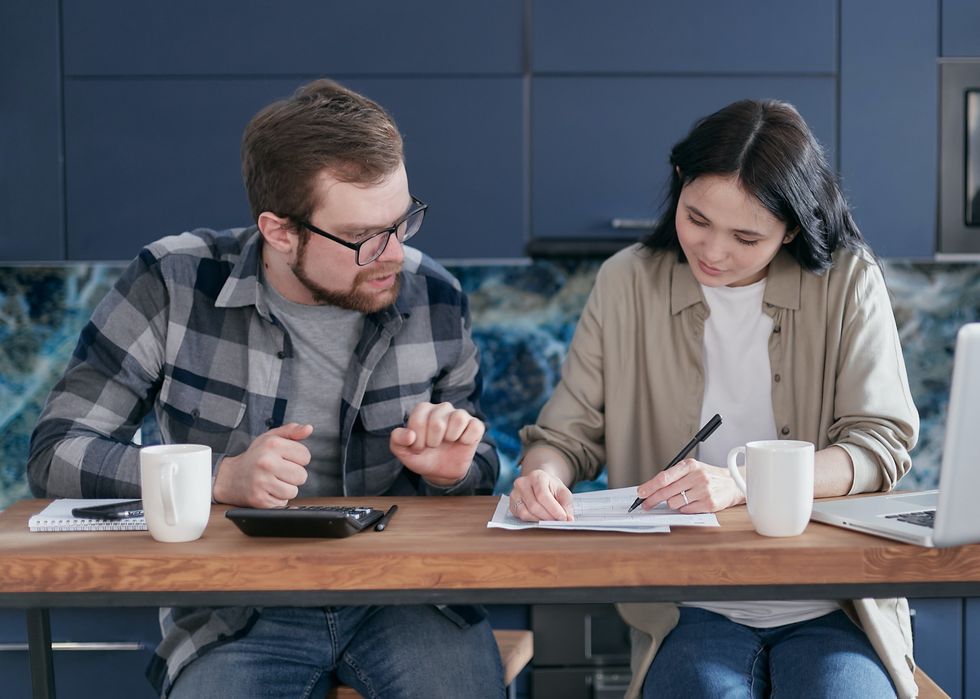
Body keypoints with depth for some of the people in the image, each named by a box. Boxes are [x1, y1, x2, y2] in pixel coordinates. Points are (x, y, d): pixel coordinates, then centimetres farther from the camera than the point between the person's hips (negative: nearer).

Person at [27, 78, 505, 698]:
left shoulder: (433, 298, 2)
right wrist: (222, 478, -21)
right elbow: (57, 453, -8)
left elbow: (479, 469, 16)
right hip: (234, 614, -1)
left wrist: (454, 470, -9)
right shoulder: (175, 283, -6)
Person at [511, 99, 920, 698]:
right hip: (690, 608, 0)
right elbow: (567, 435, 7)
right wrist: (542, 473, -18)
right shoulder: (628, 283, 3)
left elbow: (882, 442, -5)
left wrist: (741, 484, -20)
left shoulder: (848, 280, 0)